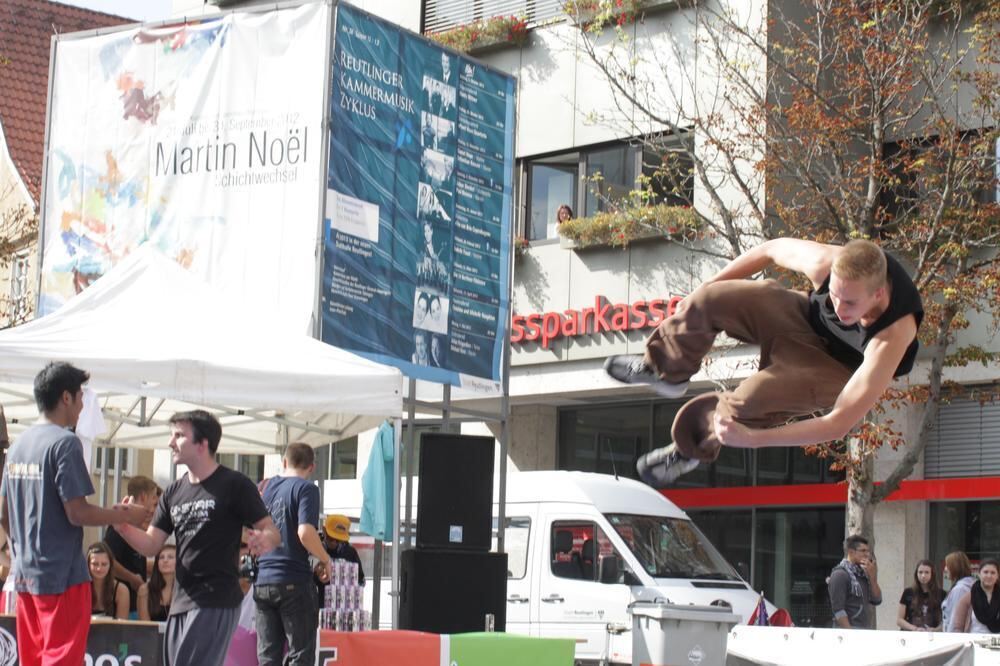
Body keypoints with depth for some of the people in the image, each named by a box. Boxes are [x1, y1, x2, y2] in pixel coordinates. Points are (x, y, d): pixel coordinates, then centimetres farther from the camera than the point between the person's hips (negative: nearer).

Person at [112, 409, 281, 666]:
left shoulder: (234, 485, -5)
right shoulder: (174, 492, 14)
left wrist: (264, 540, -29)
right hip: (181, 601, 8)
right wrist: (124, 527, -7)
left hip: (216, 600, -8)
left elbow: (271, 531, -5)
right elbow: (151, 545, 12)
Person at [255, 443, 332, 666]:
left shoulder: (266, 488, 13)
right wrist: (325, 560, -5)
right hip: (294, 582, -6)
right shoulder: (306, 489, -7)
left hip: (262, 581, 6)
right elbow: (305, 532, -19)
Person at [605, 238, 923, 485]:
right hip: (806, 316, 4)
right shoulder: (827, 264, -32)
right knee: (710, 300, -15)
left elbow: (840, 423, -42)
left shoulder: (893, 336, -42)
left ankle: (692, 448, 4)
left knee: (752, 401, -29)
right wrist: (707, 287, 3)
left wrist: (752, 439, -47)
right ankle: (667, 370, 17)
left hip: (834, 369, -4)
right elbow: (774, 248, -8)